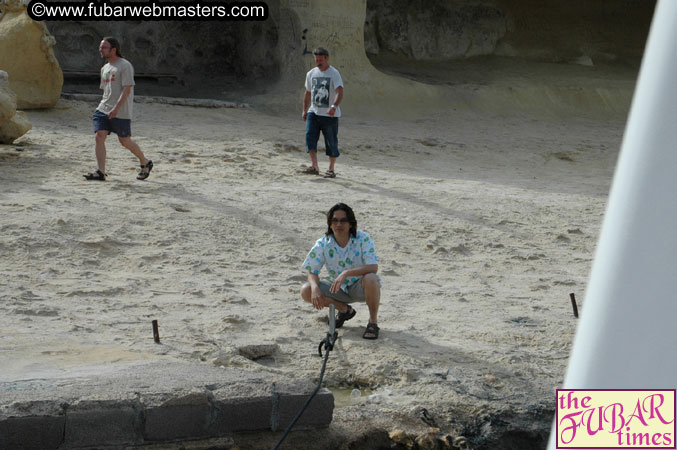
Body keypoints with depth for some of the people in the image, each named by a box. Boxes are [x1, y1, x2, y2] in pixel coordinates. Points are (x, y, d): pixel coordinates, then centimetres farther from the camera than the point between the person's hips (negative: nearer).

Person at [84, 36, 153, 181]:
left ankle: (145, 163, 26)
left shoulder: (125, 66, -9)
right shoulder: (105, 68, 16)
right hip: (103, 109, 7)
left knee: (125, 141, 3)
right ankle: (100, 172, -13)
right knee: (99, 137, -10)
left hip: (121, 113, -7)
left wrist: (116, 108, -26)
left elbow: (127, 89, -17)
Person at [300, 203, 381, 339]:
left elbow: (373, 267, -31)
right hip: (339, 288, 4)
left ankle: (373, 322, -14)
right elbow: (312, 272, -8)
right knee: (306, 291, -18)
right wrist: (315, 288, -32)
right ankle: (345, 310, 9)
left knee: (370, 279, -39)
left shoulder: (363, 238, -20)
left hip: (360, 287, -4)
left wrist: (346, 273, -43)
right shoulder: (323, 244, -11)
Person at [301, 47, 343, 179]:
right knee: (310, 136, -13)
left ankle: (331, 169, 12)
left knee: (331, 142, 1)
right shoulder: (311, 73, 10)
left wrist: (334, 106, -38)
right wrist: (305, 110, 17)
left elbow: (340, 93, -22)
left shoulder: (334, 74, -9)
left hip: (330, 115, -4)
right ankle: (314, 166, -12)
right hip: (313, 112, 5)